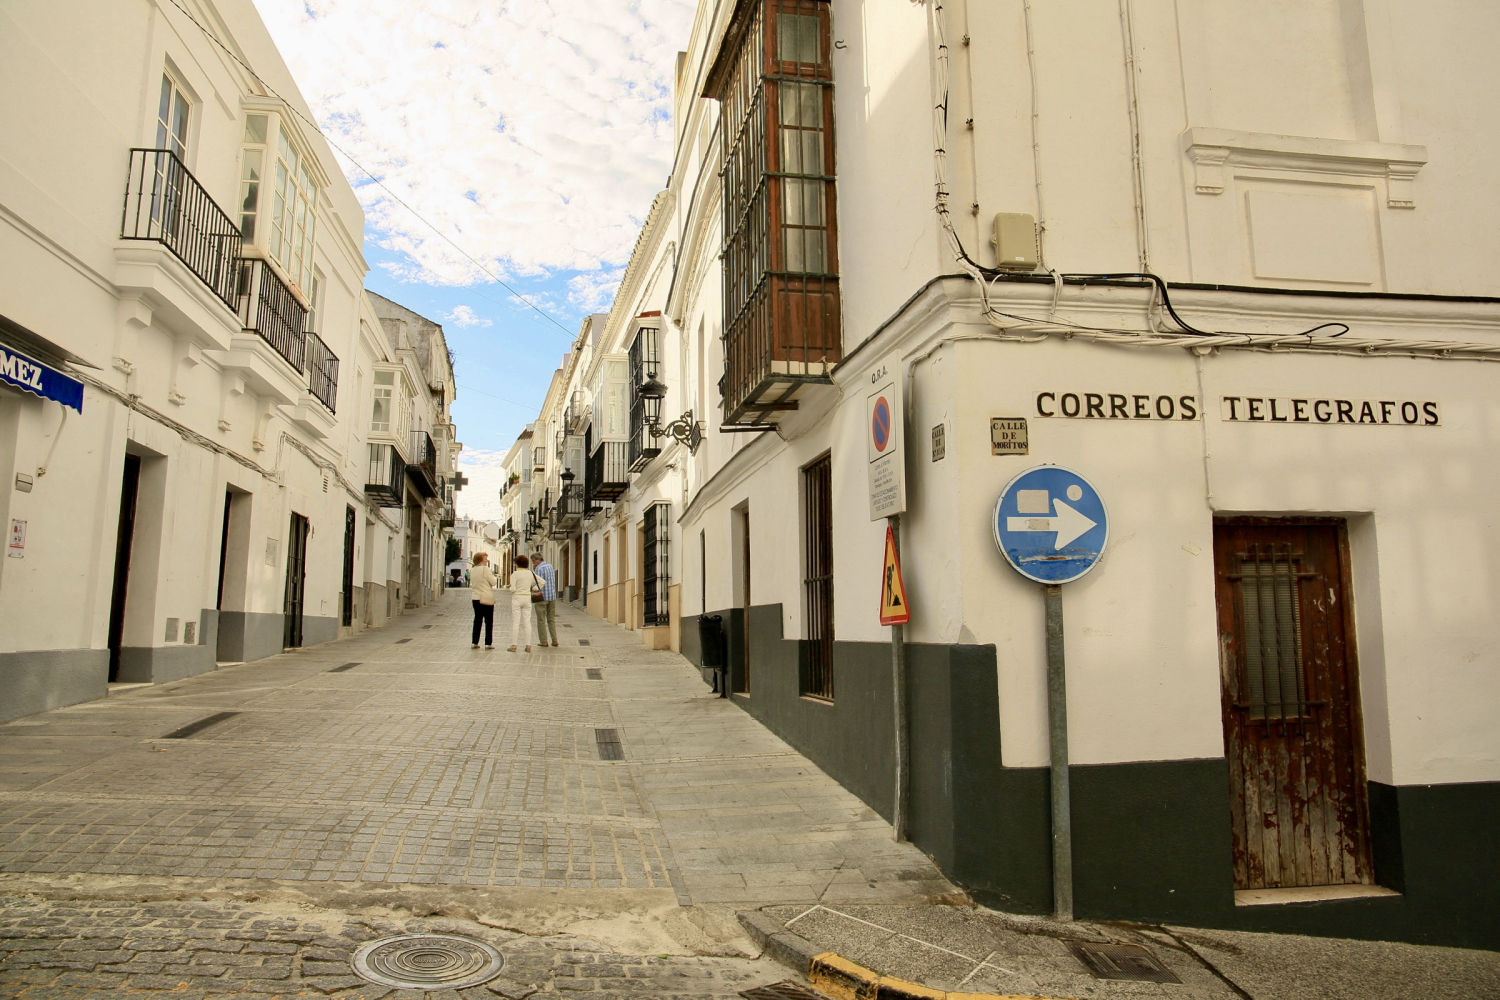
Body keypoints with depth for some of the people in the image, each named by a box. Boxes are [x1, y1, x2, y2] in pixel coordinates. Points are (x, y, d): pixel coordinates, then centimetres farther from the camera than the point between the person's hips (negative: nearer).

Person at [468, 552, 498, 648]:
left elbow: (471, 584, 16)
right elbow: (493, 582, -11)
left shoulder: (473, 570, 8)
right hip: (487, 599, -6)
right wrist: (495, 577, 8)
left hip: (476, 598, 6)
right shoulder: (485, 569, -13)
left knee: (477, 620, 12)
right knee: (489, 621, 1)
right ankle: (488, 643, 0)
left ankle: (475, 642, 11)